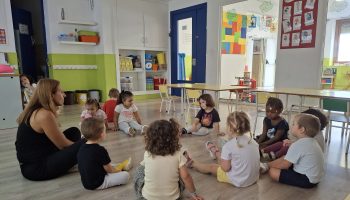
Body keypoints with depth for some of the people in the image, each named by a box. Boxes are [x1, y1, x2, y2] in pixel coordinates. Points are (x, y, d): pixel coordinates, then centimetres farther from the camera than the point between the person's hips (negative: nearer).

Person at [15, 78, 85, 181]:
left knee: (74, 132, 11)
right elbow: (63, 145, -15)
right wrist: (81, 144, 0)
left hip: (34, 161, 10)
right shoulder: (44, 115, -23)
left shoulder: (35, 111, 8)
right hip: (35, 168, -10)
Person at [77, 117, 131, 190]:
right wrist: (117, 169, 8)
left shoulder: (81, 148, -2)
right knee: (125, 175, -8)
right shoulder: (100, 150, -25)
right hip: (98, 184, -9)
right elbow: (109, 170, -15)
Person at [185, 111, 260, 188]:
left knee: (211, 167, 17)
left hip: (238, 181, -6)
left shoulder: (228, 145, -22)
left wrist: (216, 153, -3)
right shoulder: (254, 142, -4)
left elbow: (225, 168, -16)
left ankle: (191, 163, 42)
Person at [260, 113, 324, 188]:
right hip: (316, 177, 10)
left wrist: (270, 165, 0)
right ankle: (267, 165, 23)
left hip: (307, 180, -10)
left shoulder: (297, 145, -23)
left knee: (273, 172, -17)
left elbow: (285, 165, -17)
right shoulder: (313, 142, 6)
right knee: (286, 158, 19)